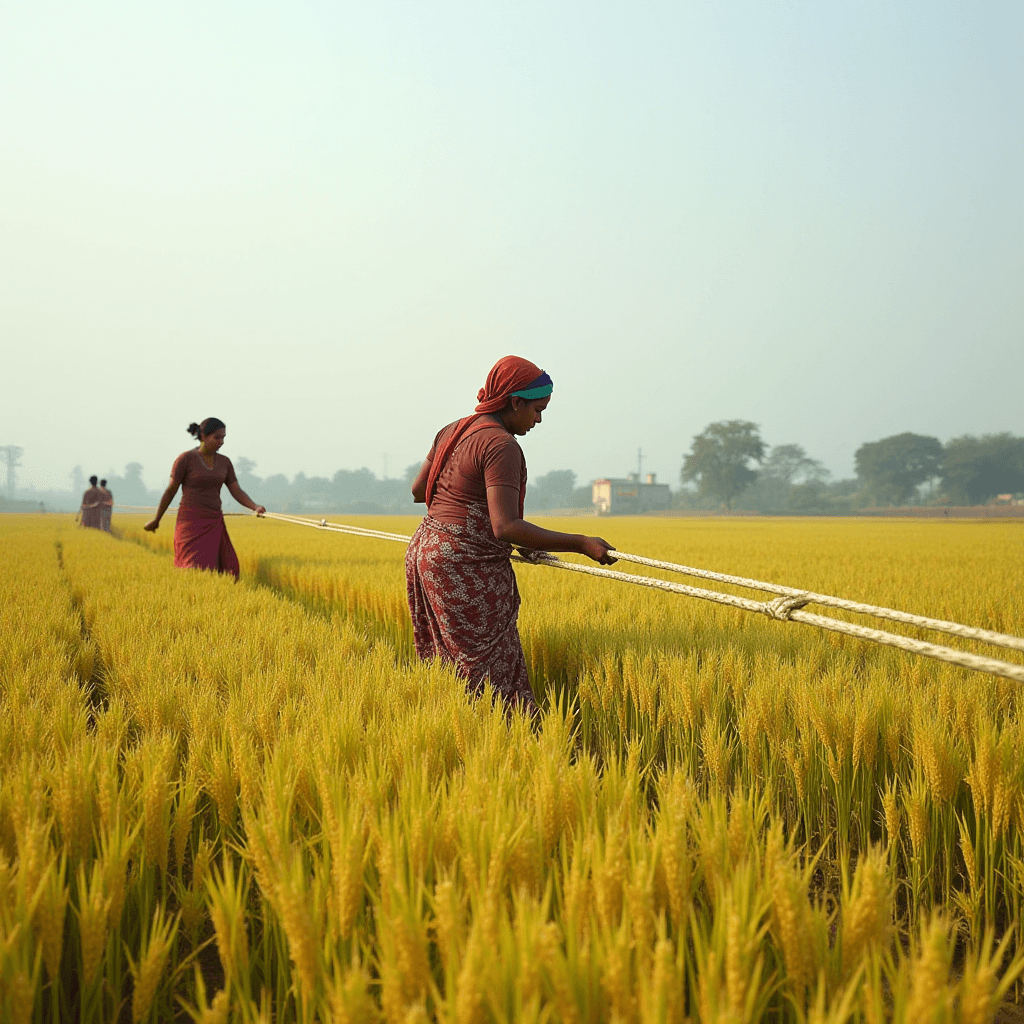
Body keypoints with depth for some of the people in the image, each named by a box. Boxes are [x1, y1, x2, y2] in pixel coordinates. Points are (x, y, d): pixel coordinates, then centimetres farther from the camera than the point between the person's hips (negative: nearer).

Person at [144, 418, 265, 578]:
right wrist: (156, 520, 6)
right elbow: (170, 491, -2)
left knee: (225, 574, 1)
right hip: (191, 524, -6)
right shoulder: (185, 458, -8)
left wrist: (256, 507, -16)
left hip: (213, 525, 6)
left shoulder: (224, 462, 8)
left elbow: (238, 493, 3)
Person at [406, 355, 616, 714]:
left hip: (426, 553, 9)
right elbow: (506, 527, -25)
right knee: (492, 675, -5)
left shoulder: (452, 432, 11)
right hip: (468, 570, -9)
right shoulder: (502, 446, -16)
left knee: (446, 666, 12)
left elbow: (418, 490, 22)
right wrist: (581, 544, -25)